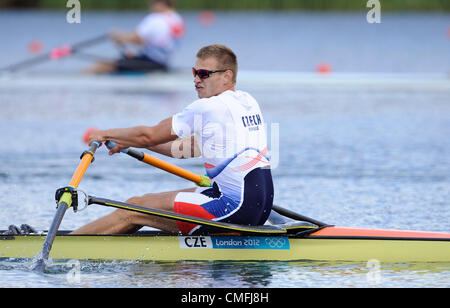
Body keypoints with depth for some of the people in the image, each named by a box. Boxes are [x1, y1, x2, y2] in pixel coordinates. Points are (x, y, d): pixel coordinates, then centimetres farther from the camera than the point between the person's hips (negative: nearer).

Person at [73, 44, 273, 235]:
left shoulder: (208, 107, -12)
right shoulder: (247, 102, 15)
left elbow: (149, 135, -2)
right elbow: (193, 147, 23)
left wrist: (107, 135, 15)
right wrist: (129, 143, 25)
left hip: (236, 210, -9)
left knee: (134, 209, -1)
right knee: (151, 200, 18)